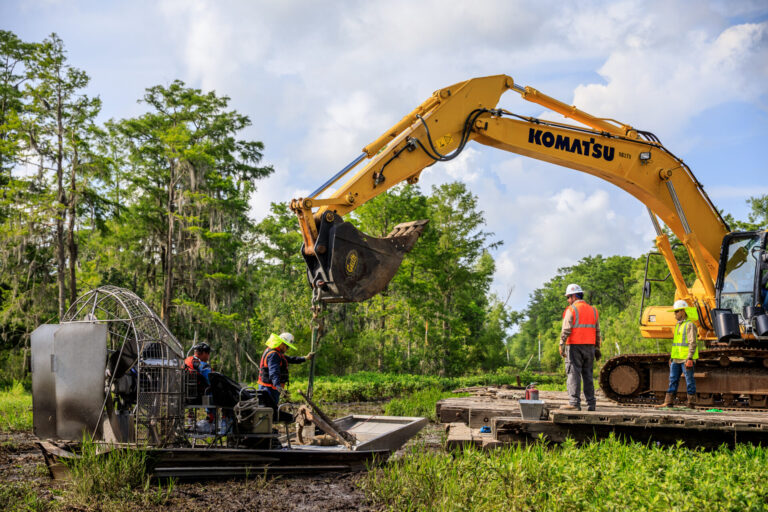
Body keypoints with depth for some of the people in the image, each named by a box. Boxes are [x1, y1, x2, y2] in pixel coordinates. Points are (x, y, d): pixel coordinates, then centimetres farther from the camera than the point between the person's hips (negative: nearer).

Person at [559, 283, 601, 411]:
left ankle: (574, 403, -11)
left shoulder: (571, 310, -5)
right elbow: (597, 331, 15)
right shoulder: (593, 310, 14)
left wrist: (561, 345, -12)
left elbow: (566, 330, -12)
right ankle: (591, 404, 10)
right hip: (589, 347, 6)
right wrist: (597, 348, 18)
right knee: (588, 375, 10)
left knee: (574, 374, -6)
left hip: (574, 345, -6)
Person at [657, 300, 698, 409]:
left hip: (686, 359, -8)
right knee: (673, 380, 5)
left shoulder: (690, 325, -9)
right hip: (676, 359, 8)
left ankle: (691, 404, 5)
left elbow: (692, 343, -16)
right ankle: (668, 403, 5)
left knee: (689, 381, -1)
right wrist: (671, 357, 20)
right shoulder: (677, 325, 18)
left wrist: (689, 358, -22)